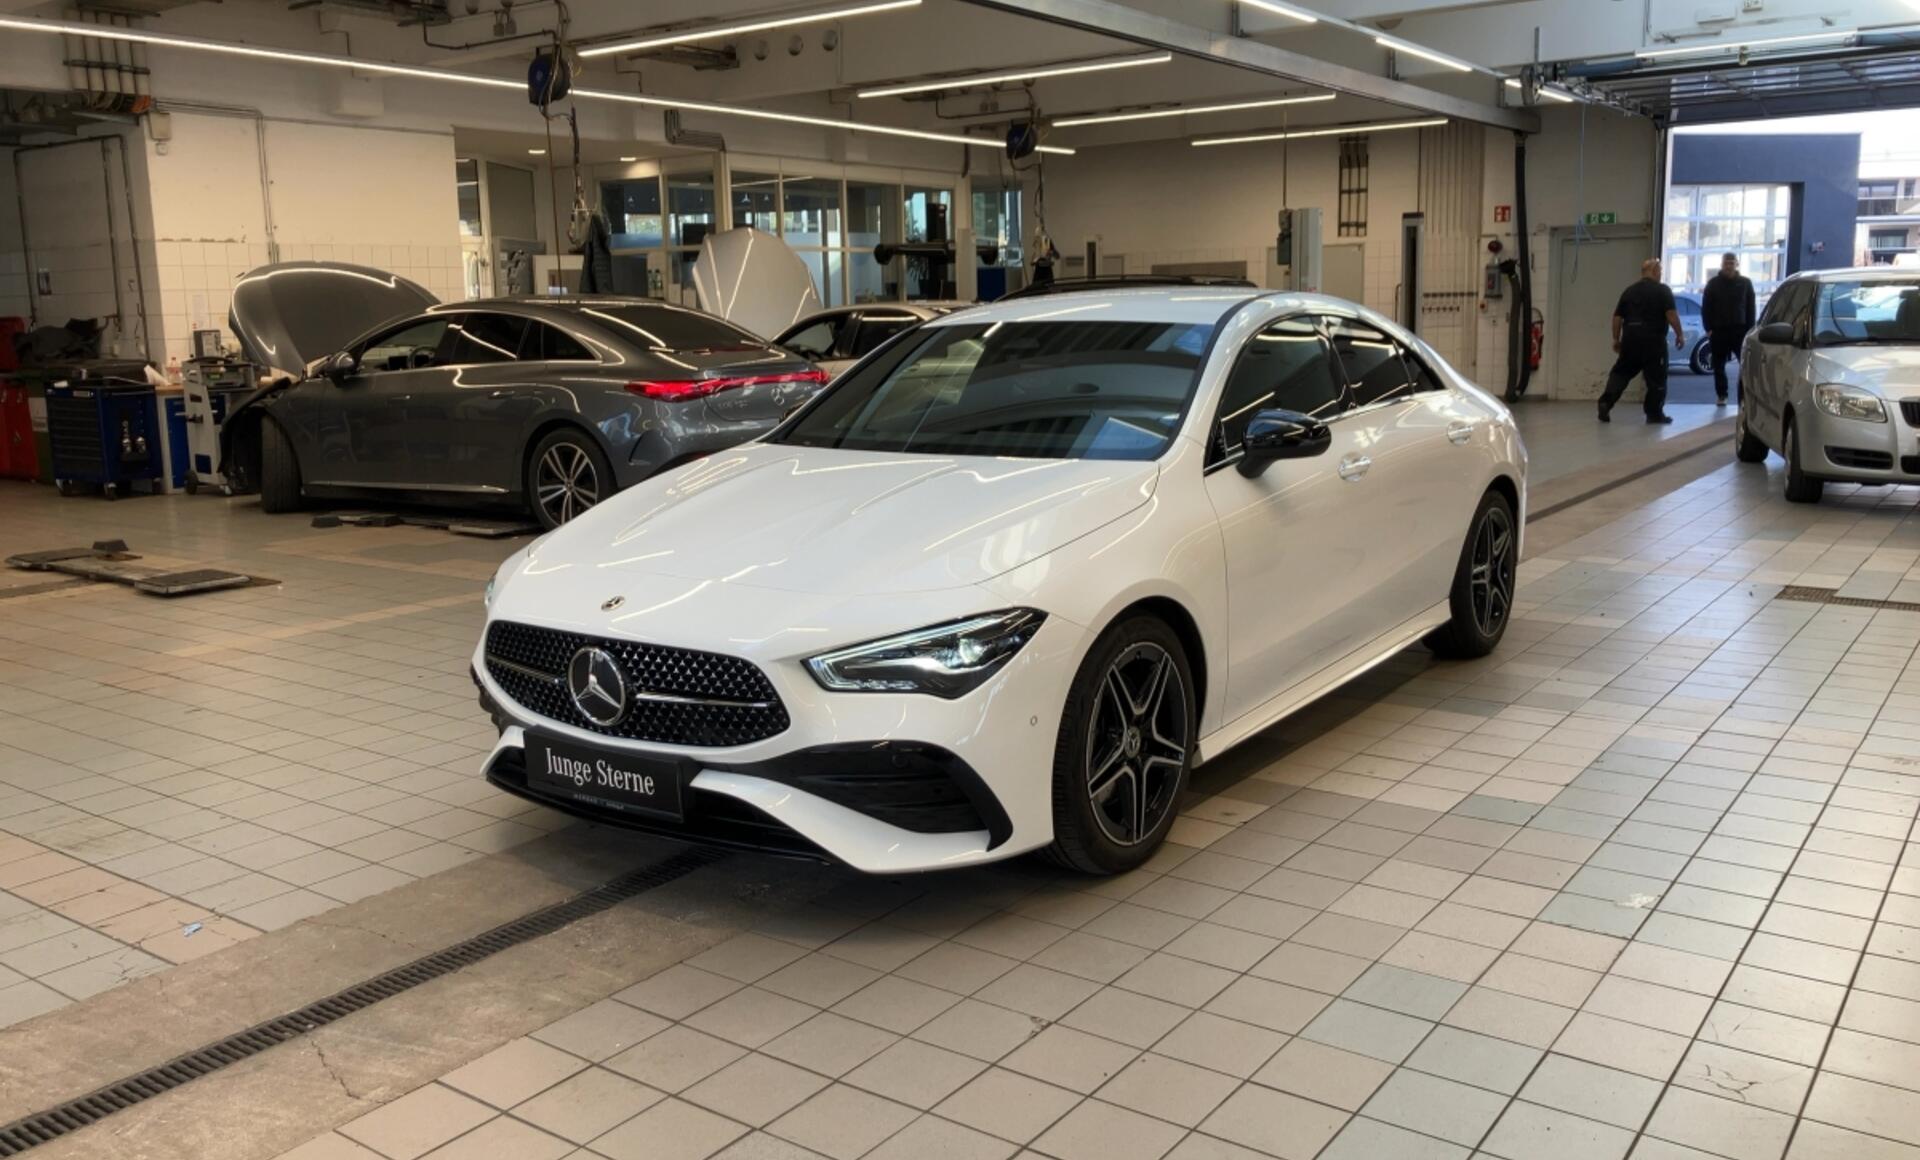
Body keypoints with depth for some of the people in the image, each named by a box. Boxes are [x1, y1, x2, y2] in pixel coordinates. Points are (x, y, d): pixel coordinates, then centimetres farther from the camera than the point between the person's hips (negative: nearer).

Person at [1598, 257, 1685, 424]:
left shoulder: (1629, 291, 12)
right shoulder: (1662, 290, -3)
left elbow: (1617, 317, 12)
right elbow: (1671, 314, -12)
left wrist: (1616, 339, 20)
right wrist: (1680, 335, -3)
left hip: (1630, 339, 4)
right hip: (1653, 340, -4)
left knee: (1621, 373, 11)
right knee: (1656, 378, 4)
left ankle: (1606, 404, -3)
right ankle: (1655, 413, 7)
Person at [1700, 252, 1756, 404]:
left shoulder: (1745, 283, 6)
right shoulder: (1713, 284, 4)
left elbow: (1751, 308, 6)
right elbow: (1705, 308, 3)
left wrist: (1750, 329, -3)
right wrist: (1708, 328, -6)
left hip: (1740, 330, 0)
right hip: (1719, 330, 0)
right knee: (1719, 366, 4)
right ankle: (1721, 395, 12)